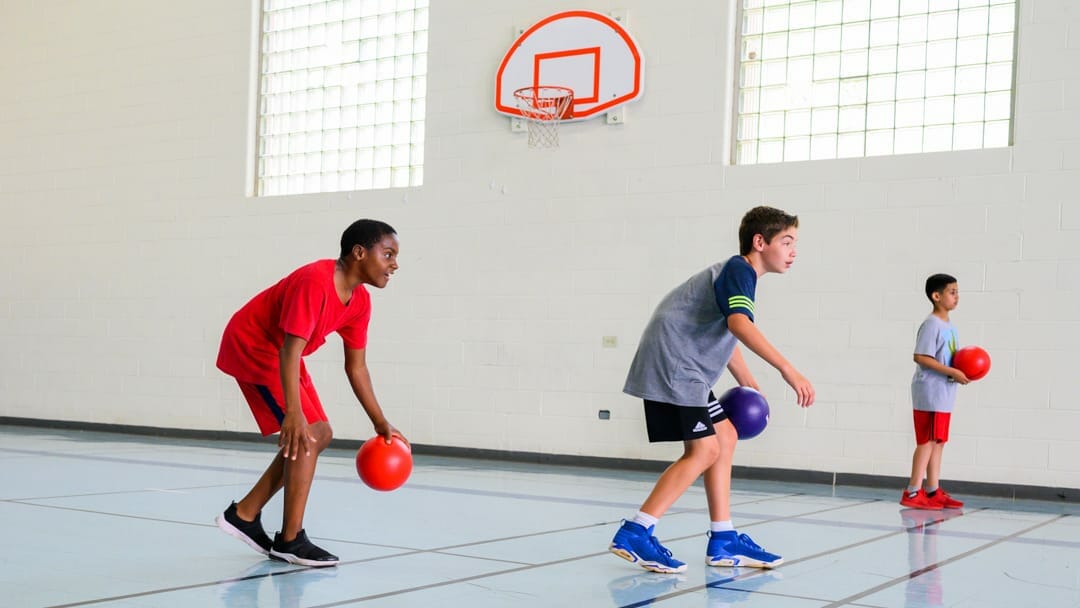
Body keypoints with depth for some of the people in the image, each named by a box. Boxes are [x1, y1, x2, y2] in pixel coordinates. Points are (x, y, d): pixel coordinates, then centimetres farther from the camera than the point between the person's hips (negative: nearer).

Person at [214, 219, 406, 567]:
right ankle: (290, 540, -10)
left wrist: (380, 423, 8)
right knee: (307, 436, -17)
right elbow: (290, 351, -37)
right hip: (251, 346, -10)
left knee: (319, 436, 8)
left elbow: (356, 367, 7)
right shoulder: (315, 282, -29)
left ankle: (245, 514, 16)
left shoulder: (360, 301, -1)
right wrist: (294, 413, -46)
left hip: (278, 352, 10)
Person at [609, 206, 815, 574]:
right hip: (672, 363, -10)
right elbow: (739, 323, -32)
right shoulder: (739, 269, -12)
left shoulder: (737, 273, 19)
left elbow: (725, 335, 33)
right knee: (704, 450, -11)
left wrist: (748, 384, 29)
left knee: (725, 438, 11)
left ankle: (723, 542, 14)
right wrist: (787, 370, -37)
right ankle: (634, 534, -10)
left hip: (685, 368, 10)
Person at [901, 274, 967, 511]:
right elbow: (920, 357, -21)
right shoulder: (931, 325, -13)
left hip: (944, 394, 9)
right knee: (928, 441, -9)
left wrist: (963, 370, 0)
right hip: (930, 391, -9)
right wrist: (951, 373, -22)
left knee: (938, 442, 11)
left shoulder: (950, 327, 16)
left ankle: (933, 491, 17)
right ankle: (913, 493, -6)